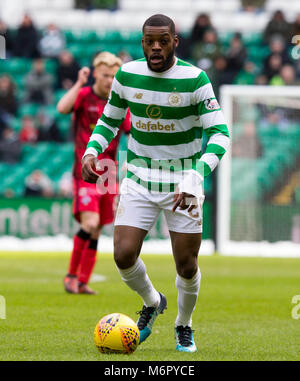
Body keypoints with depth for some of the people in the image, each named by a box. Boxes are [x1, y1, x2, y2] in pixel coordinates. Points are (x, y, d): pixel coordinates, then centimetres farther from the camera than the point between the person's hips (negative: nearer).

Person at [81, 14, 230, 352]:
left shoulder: (195, 79, -15)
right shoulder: (127, 75, -4)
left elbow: (219, 133, -17)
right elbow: (108, 121, 11)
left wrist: (194, 180, -30)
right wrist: (90, 152, -9)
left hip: (183, 182, -2)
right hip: (140, 178, 2)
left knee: (186, 266, 1)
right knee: (124, 256, -11)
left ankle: (184, 326, 30)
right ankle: (151, 302, 21)